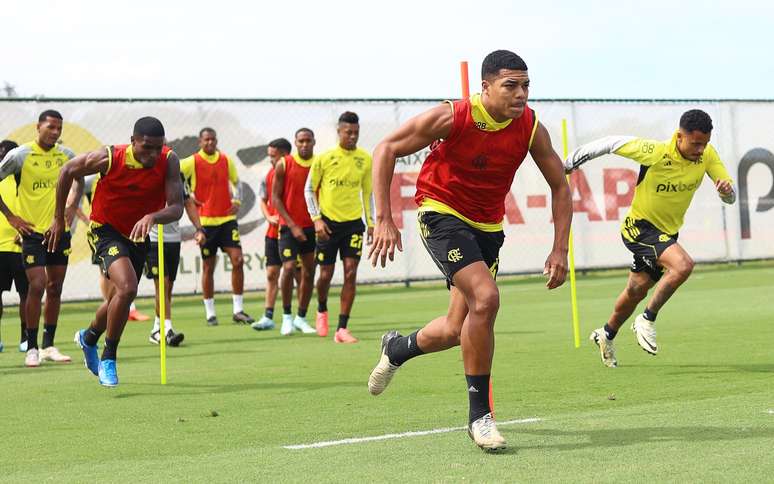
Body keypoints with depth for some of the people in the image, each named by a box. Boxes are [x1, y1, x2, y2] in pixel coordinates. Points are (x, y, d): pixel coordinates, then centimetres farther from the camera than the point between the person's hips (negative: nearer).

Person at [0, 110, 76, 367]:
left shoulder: (66, 155, 5)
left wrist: (71, 208, 10)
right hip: (32, 230, -5)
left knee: (55, 288, 7)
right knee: (37, 286, -11)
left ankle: (48, 346, 17)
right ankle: (32, 348, -2)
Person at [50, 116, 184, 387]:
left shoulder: (169, 161, -20)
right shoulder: (109, 158, -24)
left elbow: (177, 208, -26)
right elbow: (68, 172, -7)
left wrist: (152, 217, -47)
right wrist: (59, 219, -1)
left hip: (138, 235, 5)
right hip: (106, 230, -5)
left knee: (119, 300, 20)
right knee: (127, 288, -27)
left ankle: (88, 338, 52)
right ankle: (108, 359, -10)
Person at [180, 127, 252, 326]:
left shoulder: (226, 161, 7)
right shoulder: (192, 162, -4)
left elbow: (236, 183, 20)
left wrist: (237, 201, 4)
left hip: (227, 218, 3)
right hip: (205, 220, -3)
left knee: (238, 260, -7)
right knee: (208, 267, 3)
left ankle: (238, 310, 0)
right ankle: (210, 313, 13)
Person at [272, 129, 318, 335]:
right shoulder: (284, 165, -4)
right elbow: (275, 198, -4)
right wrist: (292, 225, -11)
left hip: (312, 227, 3)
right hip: (290, 226, -3)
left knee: (309, 272, 5)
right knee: (289, 268, -14)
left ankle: (301, 318, 18)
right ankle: (287, 316, 0)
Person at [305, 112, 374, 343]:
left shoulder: (365, 159, 3)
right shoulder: (324, 158, -3)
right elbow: (310, 190, 4)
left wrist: (371, 223, 9)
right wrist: (316, 219, -5)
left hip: (354, 222, 1)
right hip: (328, 222, -1)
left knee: (350, 273, -8)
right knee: (326, 274, 4)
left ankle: (342, 328, -5)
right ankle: (322, 310, 35)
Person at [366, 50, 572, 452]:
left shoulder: (531, 129, -11)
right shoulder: (451, 118, -21)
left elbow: (559, 186, 1)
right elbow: (386, 150, -13)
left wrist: (559, 250, -8)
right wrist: (384, 219, -20)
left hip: (487, 226, 5)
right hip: (441, 213, -5)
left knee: (456, 331, 7)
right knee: (485, 297, -26)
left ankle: (397, 349, 42)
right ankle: (479, 415, -15)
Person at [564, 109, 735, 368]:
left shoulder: (707, 155, -11)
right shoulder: (655, 153, -26)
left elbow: (729, 198, -7)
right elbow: (612, 143, -15)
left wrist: (726, 189, -32)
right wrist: (570, 162, -7)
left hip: (667, 232, 6)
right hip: (640, 227, -6)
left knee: (636, 291, 19)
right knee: (683, 265, -29)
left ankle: (606, 335, 45)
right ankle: (647, 321, -11)